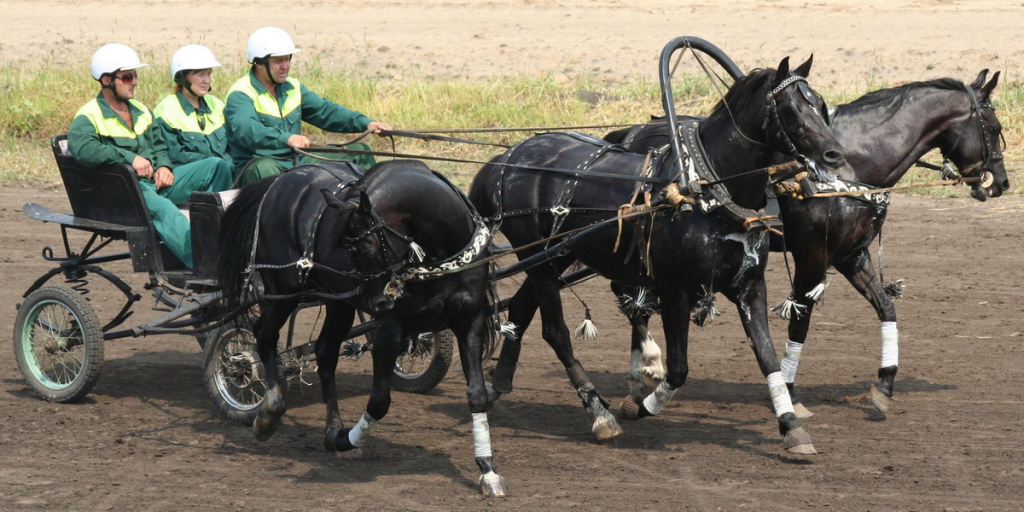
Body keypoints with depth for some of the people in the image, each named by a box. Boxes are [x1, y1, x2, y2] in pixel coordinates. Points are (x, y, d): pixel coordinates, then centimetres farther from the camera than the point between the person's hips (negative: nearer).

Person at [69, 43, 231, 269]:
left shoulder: (140, 111, 23)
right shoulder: (89, 116, -3)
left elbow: (159, 145, 28)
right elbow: (81, 148, -23)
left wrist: (163, 166, 3)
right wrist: (130, 158, -25)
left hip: (156, 182, 8)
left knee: (216, 167, -6)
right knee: (163, 209, -39)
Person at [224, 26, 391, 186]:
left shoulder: (293, 88, 15)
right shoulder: (240, 94, -11)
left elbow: (325, 111, 10)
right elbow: (246, 129, -31)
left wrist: (366, 123, -7)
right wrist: (286, 138, -49)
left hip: (297, 162, 8)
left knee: (358, 151, 7)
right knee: (264, 168, -44)